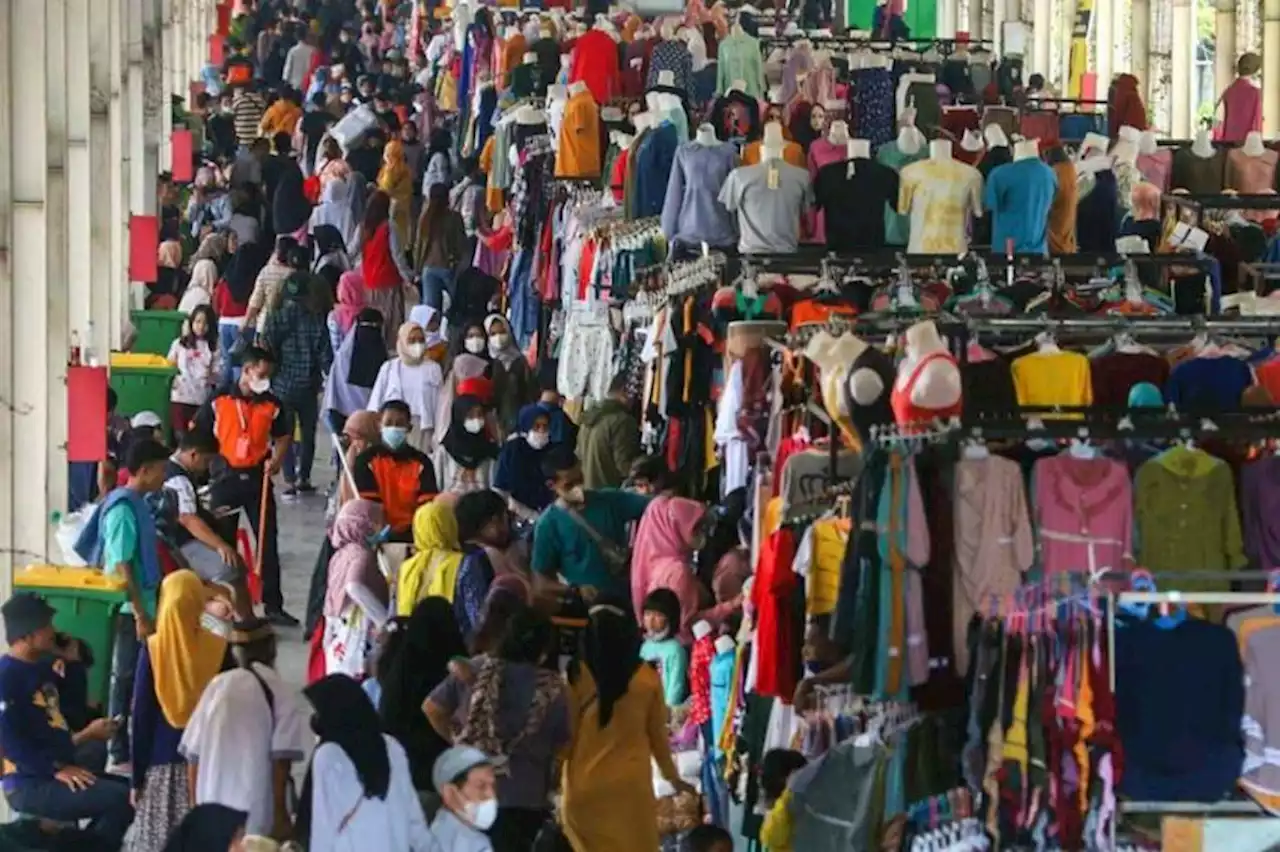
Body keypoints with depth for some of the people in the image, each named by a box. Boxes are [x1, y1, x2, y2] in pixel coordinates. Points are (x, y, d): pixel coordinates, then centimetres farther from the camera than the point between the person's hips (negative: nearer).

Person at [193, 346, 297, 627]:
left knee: (268, 541, -1)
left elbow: (283, 436, 14)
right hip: (226, 476, -1)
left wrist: (277, 458, -5)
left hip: (257, 477, 2)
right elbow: (197, 432, 2)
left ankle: (273, 605, 2)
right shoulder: (220, 400, -5)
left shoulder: (272, 404, 2)